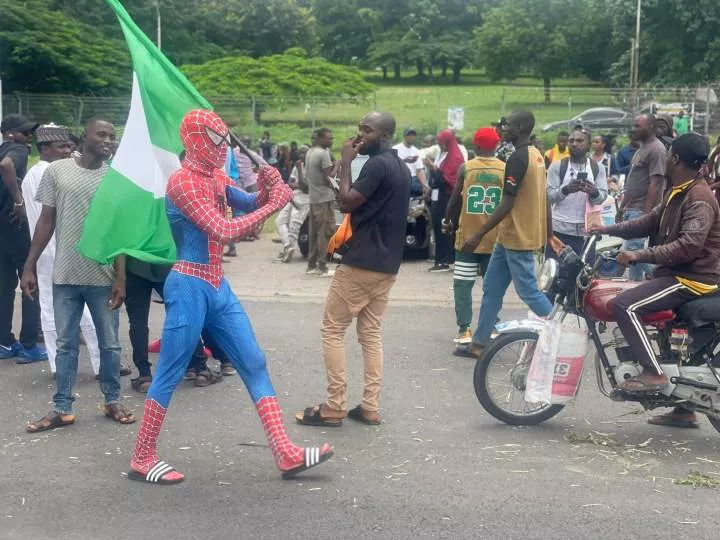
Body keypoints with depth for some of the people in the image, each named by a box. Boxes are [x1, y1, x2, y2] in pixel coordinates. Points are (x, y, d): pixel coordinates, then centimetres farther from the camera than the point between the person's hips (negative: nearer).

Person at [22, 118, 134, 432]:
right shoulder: (56, 171, 1)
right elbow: (46, 222, 5)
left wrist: (121, 278, -5)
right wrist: (30, 267, 2)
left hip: (103, 277, 0)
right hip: (65, 276, 0)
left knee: (109, 344, 9)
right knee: (65, 345, 8)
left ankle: (112, 402, 24)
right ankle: (62, 409, 16)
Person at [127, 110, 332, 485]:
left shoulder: (217, 179, 11)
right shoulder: (183, 181, -15)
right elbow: (224, 231, -23)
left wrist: (266, 189, -11)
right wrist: (272, 205, -19)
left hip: (218, 287, 9)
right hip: (190, 287, -9)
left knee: (255, 365, 7)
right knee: (169, 374, 1)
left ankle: (286, 453, 10)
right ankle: (142, 459, 15)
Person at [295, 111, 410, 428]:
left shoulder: (377, 165, -16)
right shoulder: (401, 167, 14)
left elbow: (347, 202, -19)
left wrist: (346, 162, -10)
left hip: (361, 262, -9)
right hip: (387, 263, 9)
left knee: (332, 330, -1)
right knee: (371, 333, 11)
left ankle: (335, 407, -1)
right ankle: (370, 407, 9)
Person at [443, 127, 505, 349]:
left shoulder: (465, 168, -5)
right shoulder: (506, 170, -2)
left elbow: (455, 199, -1)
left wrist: (447, 221, 16)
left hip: (468, 236, -2)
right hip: (495, 238, 2)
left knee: (463, 284, 2)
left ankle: (465, 331, -6)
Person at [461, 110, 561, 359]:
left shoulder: (518, 158, -17)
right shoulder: (537, 155, 11)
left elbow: (507, 204, -22)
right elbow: (544, 198, 15)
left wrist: (478, 236, -21)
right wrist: (549, 234, 20)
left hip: (517, 238, -10)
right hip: (509, 237, 10)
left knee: (529, 291, -3)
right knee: (491, 289, 12)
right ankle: (479, 343, 17)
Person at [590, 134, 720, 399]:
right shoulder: (677, 192, 13)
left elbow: (689, 246, -30)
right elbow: (652, 221, 20)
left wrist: (640, 255, -31)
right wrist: (610, 230, 12)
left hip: (692, 278, -11)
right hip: (675, 273, 11)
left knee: (625, 305, -23)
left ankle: (654, 374, -20)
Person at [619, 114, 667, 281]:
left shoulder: (656, 149, -12)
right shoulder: (642, 149, 19)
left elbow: (656, 184, -19)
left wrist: (646, 214, -23)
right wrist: (622, 206, 22)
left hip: (642, 211, -10)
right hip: (631, 209, 10)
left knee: (630, 251, -14)